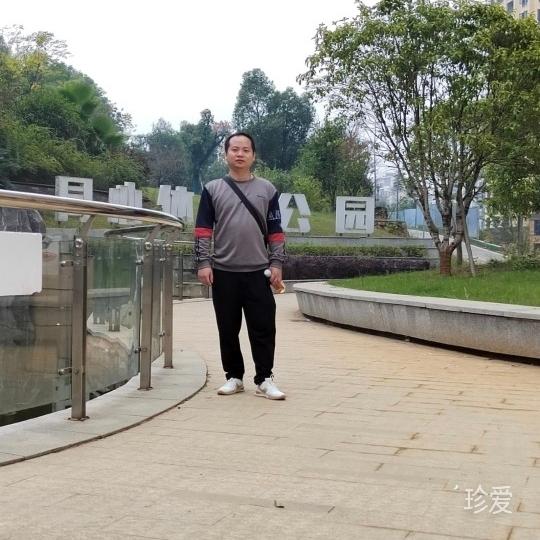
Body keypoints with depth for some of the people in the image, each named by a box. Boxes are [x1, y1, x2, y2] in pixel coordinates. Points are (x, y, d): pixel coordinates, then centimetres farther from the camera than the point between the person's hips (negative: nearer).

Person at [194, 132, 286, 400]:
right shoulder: (213, 189, 5)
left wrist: (276, 263, -1)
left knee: (263, 328, -2)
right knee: (228, 329, 7)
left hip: (258, 272, 0)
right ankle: (234, 377, 18)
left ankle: (264, 380, 6)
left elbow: (275, 231, 7)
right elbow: (203, 229, 2)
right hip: (224, 272, 0)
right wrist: (203, 263, -7)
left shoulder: (267, 190, 8)